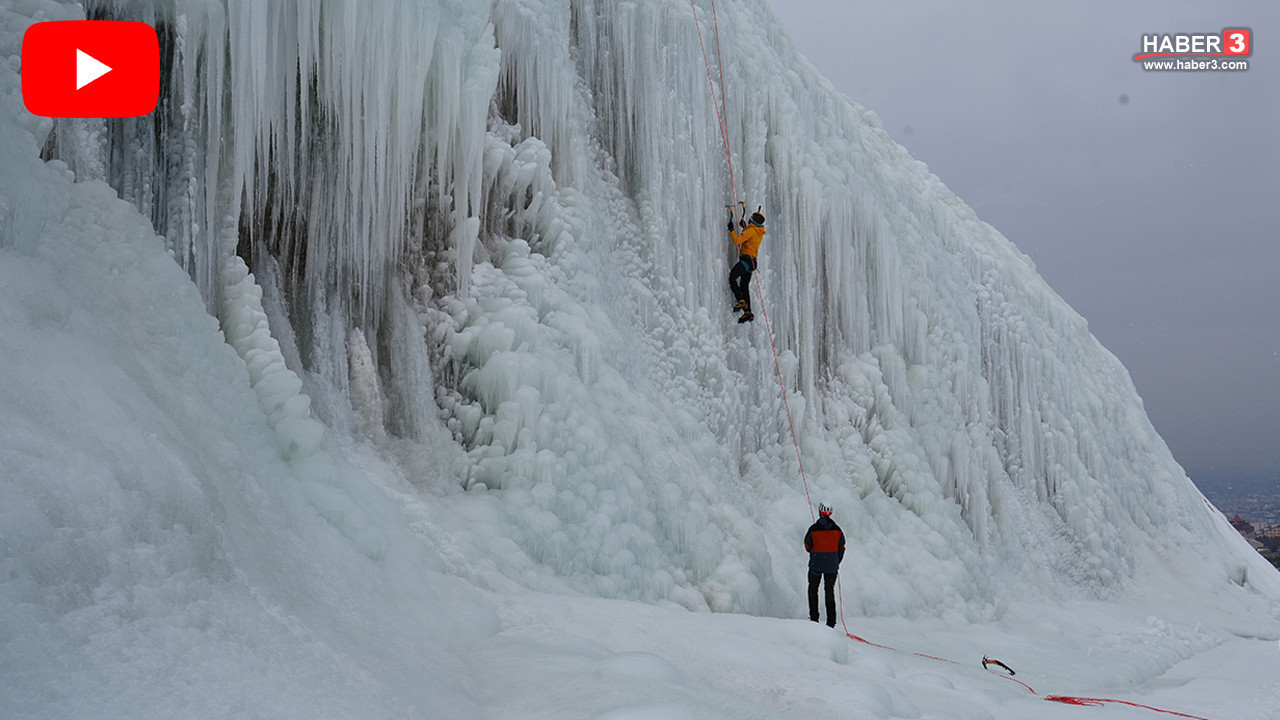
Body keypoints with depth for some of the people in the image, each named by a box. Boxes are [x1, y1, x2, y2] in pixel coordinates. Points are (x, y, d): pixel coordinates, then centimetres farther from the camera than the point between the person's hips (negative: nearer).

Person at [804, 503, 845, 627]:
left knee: (813, 590, 15)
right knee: (830, 591, 11)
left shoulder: (813, 529, -12)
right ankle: (831, 621, 7)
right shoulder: (837, 530, -3)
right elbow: (841, 549, 4)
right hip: (832, 566, 2)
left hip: (816, 565, -2)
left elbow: (807, 546, -2)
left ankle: (814, 618, 9)